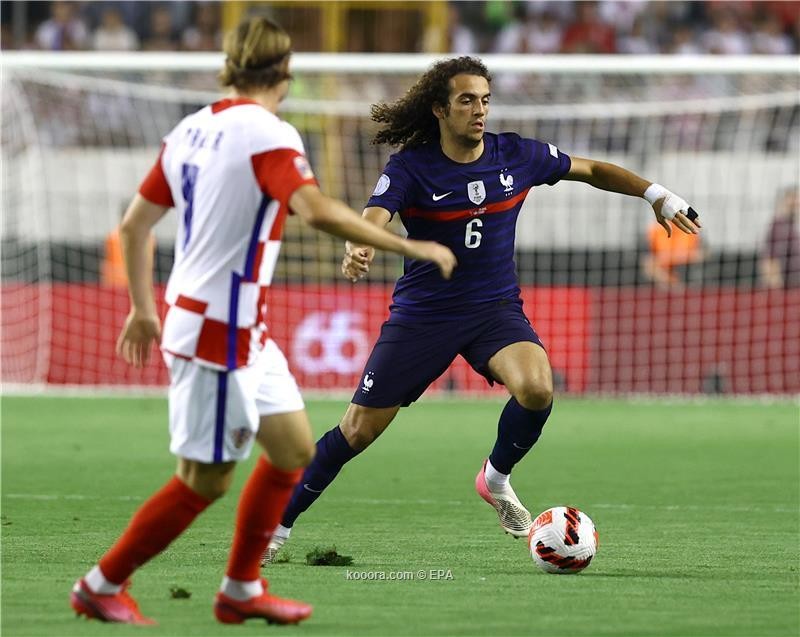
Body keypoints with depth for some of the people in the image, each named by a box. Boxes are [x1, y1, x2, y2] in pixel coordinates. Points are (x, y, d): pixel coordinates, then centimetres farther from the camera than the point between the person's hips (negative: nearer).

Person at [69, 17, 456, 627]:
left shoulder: (191, 130, 8)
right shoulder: (269, 135, -17)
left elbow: (135, 224, 13)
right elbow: (318, 211, -31)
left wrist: (144, 309, 22)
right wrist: (410, 248, -26)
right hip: (218, 332, -9)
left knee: (294, 450, 14)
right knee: (206, 480, 0)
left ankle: (241, 589, 20)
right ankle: (102, 585, 10)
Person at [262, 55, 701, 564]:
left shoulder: (516, 156, -3)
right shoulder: (410, 168, -12)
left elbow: (592, 170, 12)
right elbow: (373, 218, -28)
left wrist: (658, 195, 7)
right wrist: (359, 251, -51)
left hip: (496, 308, 2)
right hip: (422, 313, -2)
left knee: (537, 388, -28)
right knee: (359, 430, -2)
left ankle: (497, 479, 1)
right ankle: (280, 521, 16)